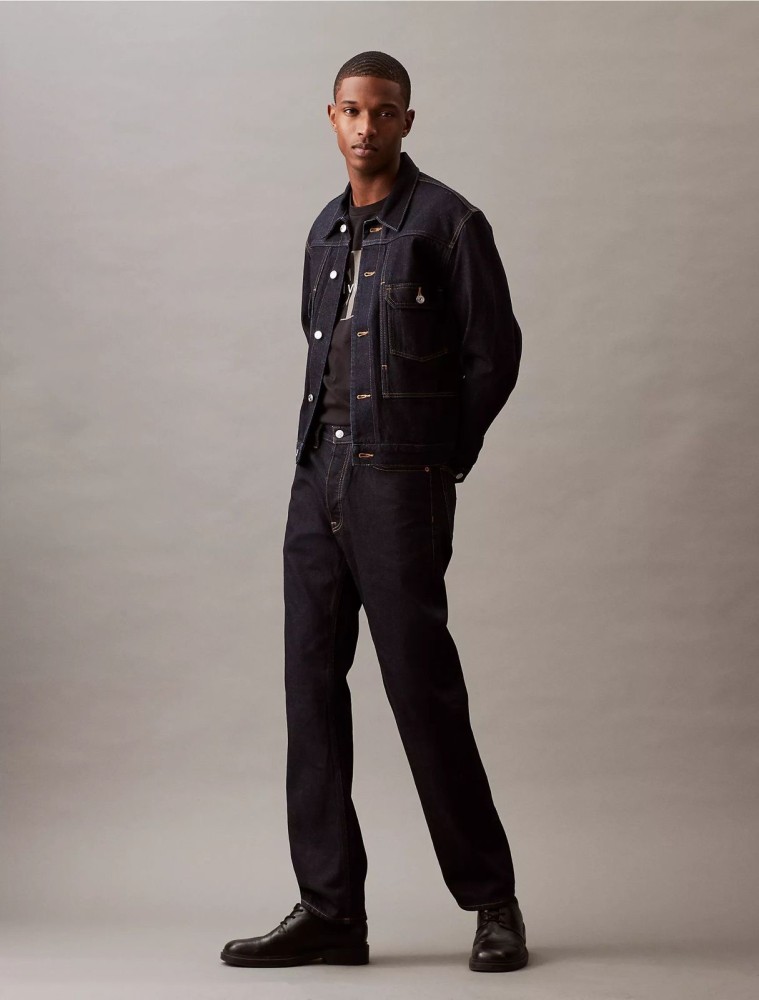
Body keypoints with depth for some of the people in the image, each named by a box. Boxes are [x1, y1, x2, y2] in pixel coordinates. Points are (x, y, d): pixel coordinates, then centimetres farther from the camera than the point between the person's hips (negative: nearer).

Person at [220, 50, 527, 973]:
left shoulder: (447, 222, -4)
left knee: (422, 688, -5)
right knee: (311, 683, 4)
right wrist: (323, 450, 14)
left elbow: (493, 355, -1)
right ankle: (331, 911, 9)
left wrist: (435, 461, 2)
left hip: (401, 483, -7)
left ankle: (491, 904, 8)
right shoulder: (327, 230, 16)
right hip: (319, 480, 7)